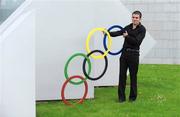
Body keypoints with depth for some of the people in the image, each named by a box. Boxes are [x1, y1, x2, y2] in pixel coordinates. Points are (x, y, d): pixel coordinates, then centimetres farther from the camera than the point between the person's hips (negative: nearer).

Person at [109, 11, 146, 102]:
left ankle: (133, 97, 15)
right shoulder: (128, 27, 12)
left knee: (133, 76, 3)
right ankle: (121, 97, 9)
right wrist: (108, 33, -8)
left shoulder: (142, 29, -6)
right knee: (122, 75, 3)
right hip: (124, 53, 5)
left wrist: (127, 36, -16)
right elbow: (119, 33, 7)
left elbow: (137, 41, -16)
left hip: (134, 54, -5)